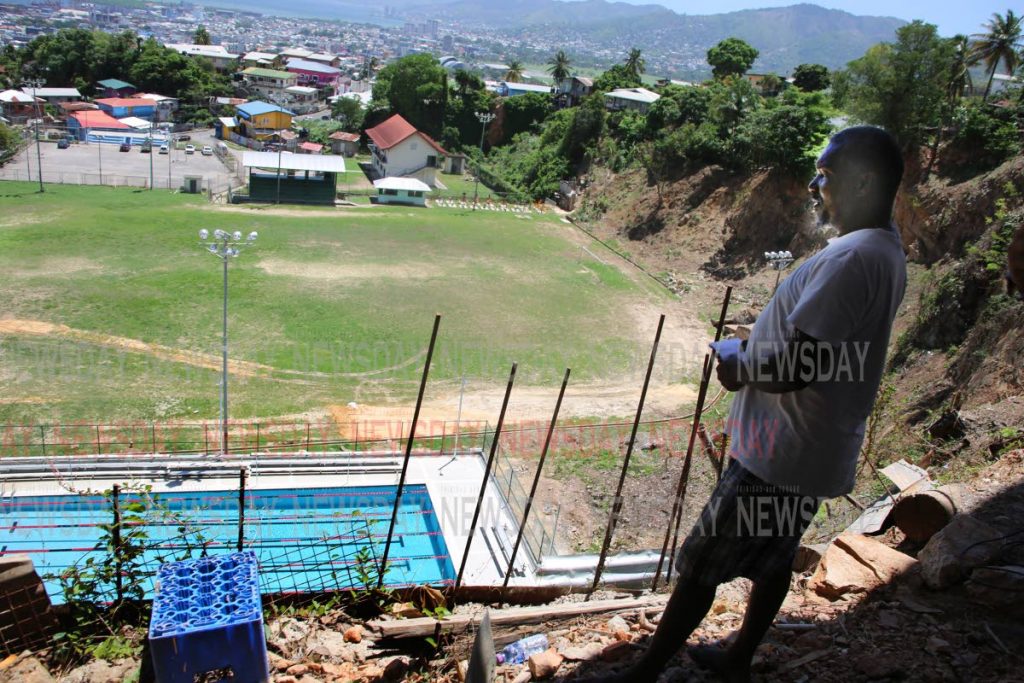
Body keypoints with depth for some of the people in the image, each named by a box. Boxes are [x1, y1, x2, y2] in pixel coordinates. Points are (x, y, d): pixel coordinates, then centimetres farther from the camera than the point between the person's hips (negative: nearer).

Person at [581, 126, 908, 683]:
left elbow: (795, 367, -30)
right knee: (773, 559, 23)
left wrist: (738, 368, -11)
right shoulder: (886, 251, 8)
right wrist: (749, 354, 5)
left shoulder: (852, 260, -25)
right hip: (818, 449, 10)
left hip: (781, 454, -10)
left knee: (700, 565, 3)